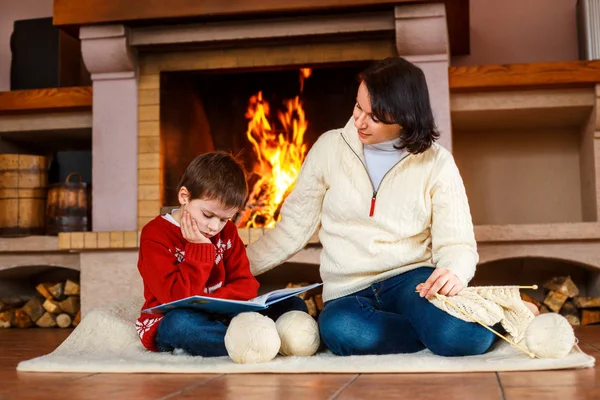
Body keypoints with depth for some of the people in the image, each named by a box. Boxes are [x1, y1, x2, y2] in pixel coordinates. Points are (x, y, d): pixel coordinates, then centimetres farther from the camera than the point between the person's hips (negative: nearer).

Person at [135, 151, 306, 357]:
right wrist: (200, 248, -18)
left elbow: (246, 286, 1)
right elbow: (177, 297, -20)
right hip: (168, 323, -6)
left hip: (220, 317, 6)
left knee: (294, 305, -9)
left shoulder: (227, 232, 9)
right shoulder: (155, 236, -10)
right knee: (182, 323, -43)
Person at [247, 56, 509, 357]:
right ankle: (436, 330, -12)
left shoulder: (436, 162, 1)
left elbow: (456, 242, -1)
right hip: (348, 292, 2)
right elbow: (294, 226, 8)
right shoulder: (330, 147, 3)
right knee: (340, 330, -37)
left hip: (413, 278, -1)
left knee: (468, 337, -35)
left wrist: (454, 273, -25)